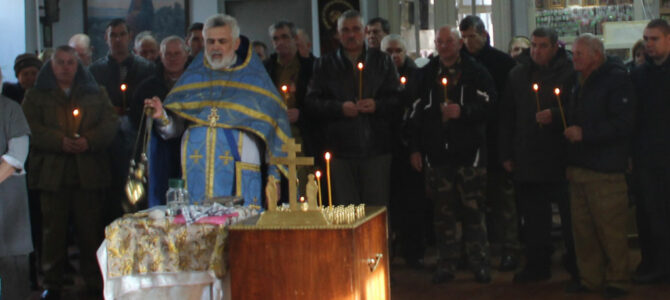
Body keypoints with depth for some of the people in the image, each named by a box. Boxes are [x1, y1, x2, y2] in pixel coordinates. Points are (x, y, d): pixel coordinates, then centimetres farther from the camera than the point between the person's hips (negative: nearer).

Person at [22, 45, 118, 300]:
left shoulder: (96, 94, 14)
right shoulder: (36, 96, 11)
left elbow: (110, 124, 3)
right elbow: (32, 128, -2)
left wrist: (89, 140, -15)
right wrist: (60, 142, -17)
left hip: (89, 173, 1)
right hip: (52, 172, 0)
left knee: (91, 229, 2)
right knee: (53, 229, 0)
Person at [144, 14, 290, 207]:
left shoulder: (253, 77, 9)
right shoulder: (193, 76, 16)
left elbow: (272, 124, 5)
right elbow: (175, 128, 13)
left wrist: (274, 174, -2)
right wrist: (162, 117, -10)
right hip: (197, 172, 2)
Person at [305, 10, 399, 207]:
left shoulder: (382, 61, 12)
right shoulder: (325, 65, 11)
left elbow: (398, 100, 5)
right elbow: (311, 104, 1)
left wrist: (377, 105, -14)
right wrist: (340, 108, -14)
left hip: (377, 150, 0)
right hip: (340, 151, 0)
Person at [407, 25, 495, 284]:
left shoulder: (476, 72, 3)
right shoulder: (426, 75, 11)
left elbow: (489, 104, -4)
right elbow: (416, 113, 11)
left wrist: (463, 111, -18)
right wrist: (415, 148, 7)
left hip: (469, 153, -2)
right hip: (437, 153, 2)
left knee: (473, 210, 0)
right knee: (443, 212, 5)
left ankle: (479, 263, 10)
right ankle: (446, 264, 14)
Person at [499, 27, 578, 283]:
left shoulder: (569, 73, -4)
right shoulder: (518, 74, 11)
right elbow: (507, 117, 14)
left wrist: (555, 115, -21)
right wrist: (506, 154, 10)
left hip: (561, 156, -4)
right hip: (527, 159, 4)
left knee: (569, 213, 3)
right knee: (534, 216, 9)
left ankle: (576, 264, 15)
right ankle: (537, 264, 20)